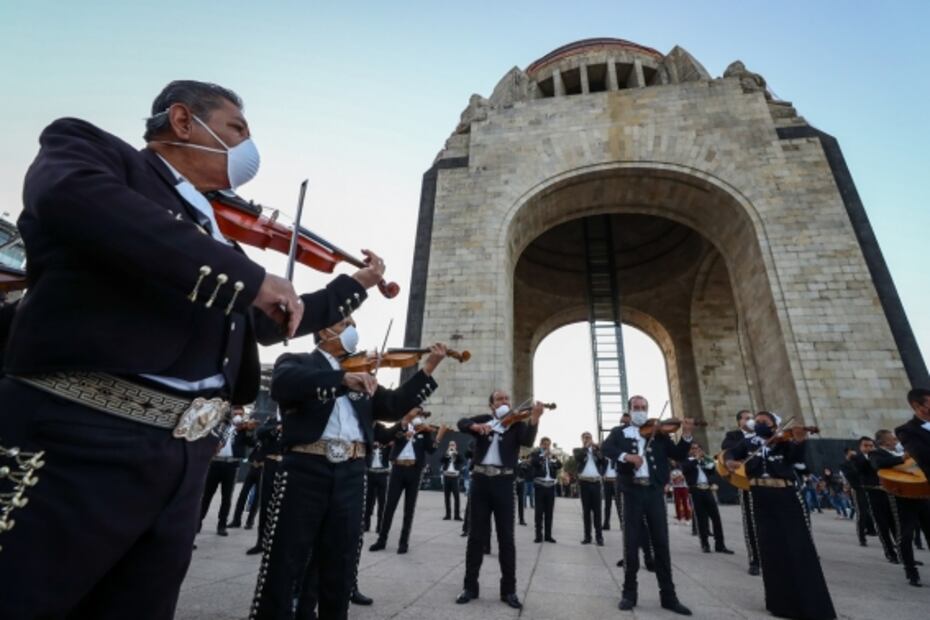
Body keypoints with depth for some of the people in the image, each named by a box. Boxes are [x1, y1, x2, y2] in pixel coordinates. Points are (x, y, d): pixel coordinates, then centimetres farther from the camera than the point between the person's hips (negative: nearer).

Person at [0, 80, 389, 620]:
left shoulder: (218, 234, 20)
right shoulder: (91, 148, 3)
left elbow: (270, 323, 29)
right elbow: (72, 198, -23)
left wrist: (356, 285, 32)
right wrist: (249, 277, -22)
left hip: (183, 460, 7)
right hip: (81, 437, -6)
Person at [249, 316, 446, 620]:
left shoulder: (362, 372, 18)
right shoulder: (296, 361, 6)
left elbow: (394, 406, 10)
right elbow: (283, 384, -17)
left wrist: (427, 369, 0)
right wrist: (342, 378, -28)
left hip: (350, 475, 4)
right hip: (306, 469, -4)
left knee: (340, 565, 13)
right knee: (285, 563, 5)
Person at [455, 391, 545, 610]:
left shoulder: (517, 423, 6)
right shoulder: (483, 419, 9)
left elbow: (527, 441, -14)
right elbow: (462, 423, -8)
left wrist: (534, 419, -31)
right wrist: (476, 426, -30)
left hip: (503, 482, -1)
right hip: (480, 480, 1)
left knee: (506, 537, 5)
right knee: (476, 535, 9)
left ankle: (509, 590, 18)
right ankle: (470, 586, 21)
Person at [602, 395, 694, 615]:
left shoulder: (659, 433, 10)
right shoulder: (619, 432, 6)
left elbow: (678, 455, 2)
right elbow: (605, 448, -11)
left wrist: (686, 435, -14)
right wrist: (626, 456, -28)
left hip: (655, 491, 2)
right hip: (632, 491, -1)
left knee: (661, 543, 8)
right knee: (631, 542, 4)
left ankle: (668, 596, 19)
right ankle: (629, 593, 16)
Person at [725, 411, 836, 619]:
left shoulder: (785, 441, 3)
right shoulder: (749, 443, 11)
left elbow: (797, 458, -14)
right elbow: (731, 453, 12)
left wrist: (799, 442, -33)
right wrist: (729, 461, -11)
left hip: (786, 496, -2)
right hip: (761, 499, 2)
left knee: (798, 548, 0)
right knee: (771, 549, 6)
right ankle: (780, 602, 20)